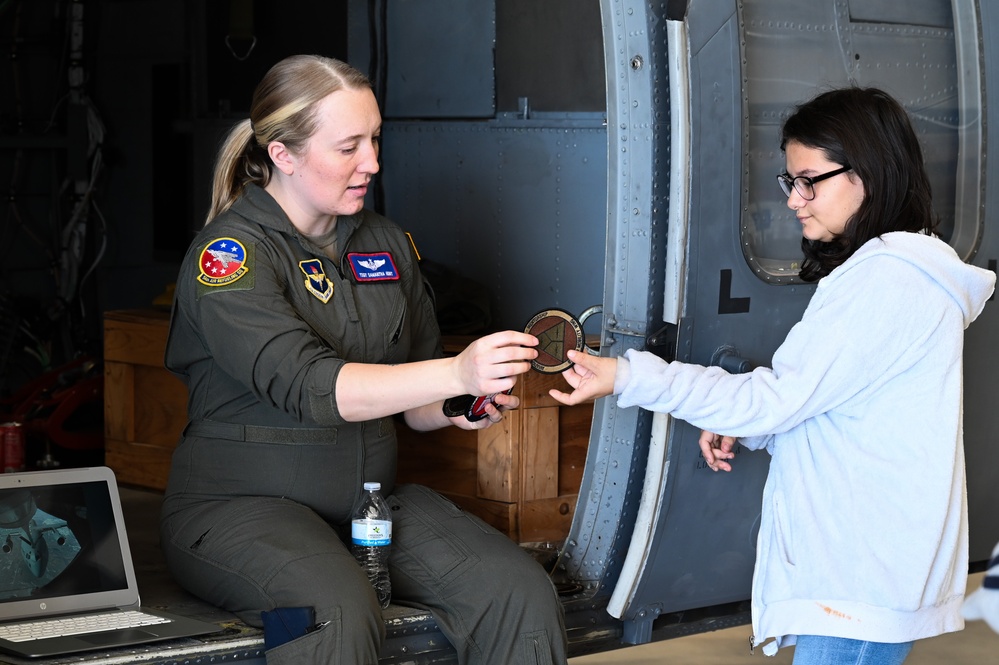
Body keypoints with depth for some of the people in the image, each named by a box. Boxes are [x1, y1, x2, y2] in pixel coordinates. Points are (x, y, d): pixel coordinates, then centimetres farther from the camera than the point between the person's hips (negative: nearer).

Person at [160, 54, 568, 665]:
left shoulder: (387, 243, 12)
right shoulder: (229, 254, -10)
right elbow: (310, 388, -25)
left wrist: (459, 411, -7)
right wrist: (456, 373, -36)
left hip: (371, 497, 6)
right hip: (242, 502, -6)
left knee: (523, 595, -19)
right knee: (339, 613, -37)